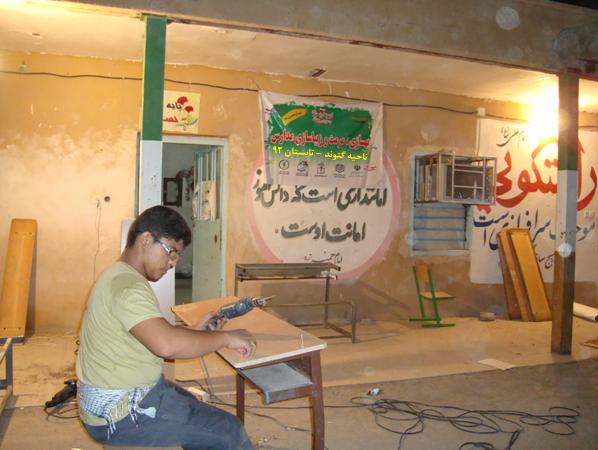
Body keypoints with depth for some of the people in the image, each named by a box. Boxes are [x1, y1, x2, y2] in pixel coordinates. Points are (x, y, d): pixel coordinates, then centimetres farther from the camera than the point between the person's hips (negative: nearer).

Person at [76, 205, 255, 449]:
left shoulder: (120, 275, 11)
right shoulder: (128, 285, -23)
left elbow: (153, 339, 12)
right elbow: (166, 345, -37)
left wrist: (194, 332, 1)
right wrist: (225, 337, -25)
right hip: (120, 412, -10)